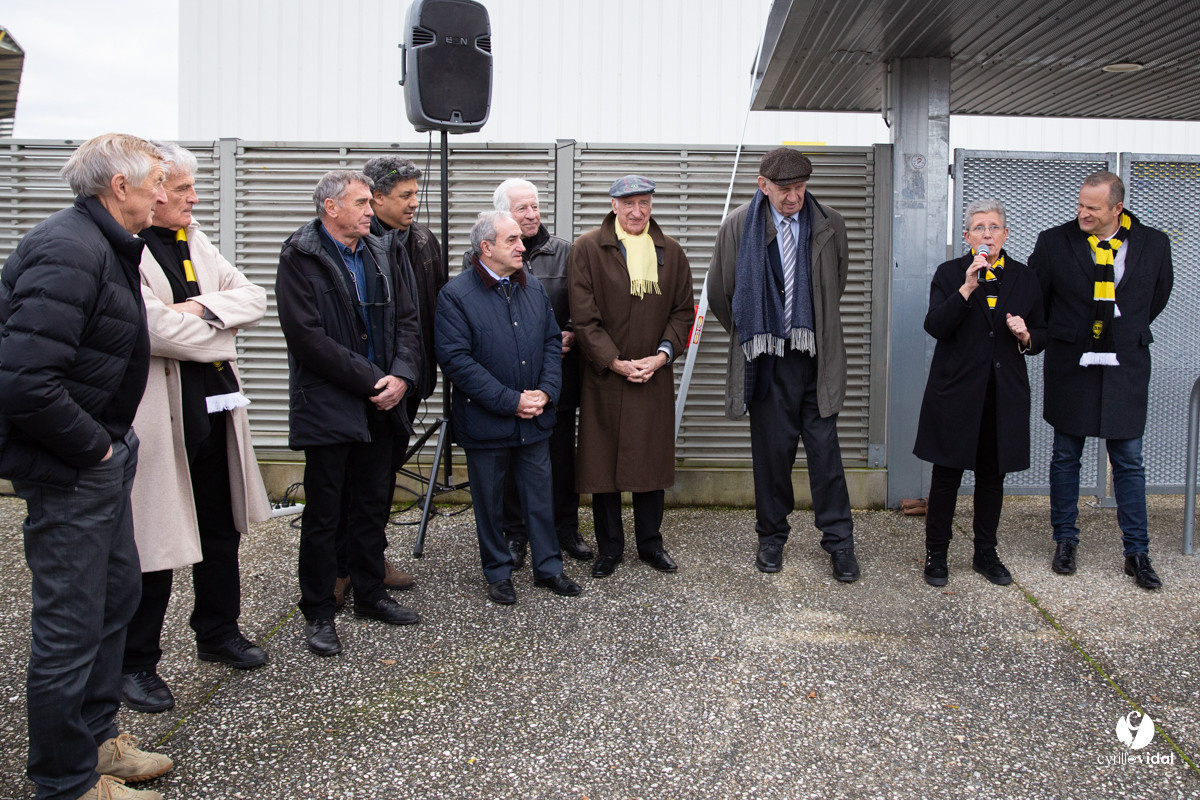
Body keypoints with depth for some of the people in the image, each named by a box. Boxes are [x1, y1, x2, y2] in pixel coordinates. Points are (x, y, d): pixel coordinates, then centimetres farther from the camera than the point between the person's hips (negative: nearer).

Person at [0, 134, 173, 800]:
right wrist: (93, 448, -18)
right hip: (68, 469, -11)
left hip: (101, 453, 11)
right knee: (72, 625, 1)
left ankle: (96, 737, 38)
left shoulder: (103, 245, 11)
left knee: (117, 590, 21)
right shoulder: (70, 251, -22)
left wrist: (111, 441, 11)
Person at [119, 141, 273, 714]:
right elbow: (150, 326, -26)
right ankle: (137, 662, 19)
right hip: (159, 419, -8)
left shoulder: (195, 241, 12)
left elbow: (252, 297, 7)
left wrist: (204, 307, -13)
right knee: (153, 542, 2)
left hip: (215, 408, 8)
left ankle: (218, 632, 36)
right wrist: (217, 339, -10)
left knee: (222, 531, 18)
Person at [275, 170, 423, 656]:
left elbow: (405, 319, 10)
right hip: (328, 409, -6)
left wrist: (401, 375, -7)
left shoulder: (378, 255, 11)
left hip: (379, 404, 6)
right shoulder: (300, 259, -10)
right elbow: (309, 339, -18)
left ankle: (370, 594, 30)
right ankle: (318, 613, 16)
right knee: (324, 515, 3)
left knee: (373, 505, 15)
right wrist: (371, 380, -16)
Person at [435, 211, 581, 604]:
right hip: (485, 421, -4)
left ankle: (549, 567, 27)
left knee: (540, 495, 13)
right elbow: (456, 360, -18)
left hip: (535, 418, 5)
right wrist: (510, 401, -19)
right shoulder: (455, 295, -12)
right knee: (489, 502, 10)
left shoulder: (534, 288, 7)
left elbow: (552, 342, 11)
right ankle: (498, 572, 26)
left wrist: (545, 391, -6)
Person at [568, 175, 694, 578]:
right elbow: (583, 315, -7)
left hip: (655, 375, 3)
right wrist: (616, 362, -13)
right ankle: (609, 548, 19)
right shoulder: (587, 248, -3)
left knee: (652, 459, 9)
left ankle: (650, 542, 25)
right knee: (603, 460, 4)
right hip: (604, 375, -3)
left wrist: (663, 354, -7)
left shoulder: (670, 251, 9)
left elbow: (683, 311, 9)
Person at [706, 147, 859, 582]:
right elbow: (720, 291, 9)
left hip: (816, 357, 1)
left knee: (825, 448, 2)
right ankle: (772, 537, 22)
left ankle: (838, 541, 13)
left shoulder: (829, 225, 2)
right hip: (766, 359, -1)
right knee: (771, 448, 6)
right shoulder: (738, 227, -3)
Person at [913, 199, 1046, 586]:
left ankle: (986, 553, 24)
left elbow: (1041, 334, 13)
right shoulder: (949, 274, 0)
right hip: (956, 392, -3)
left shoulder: (1025, 278, 8)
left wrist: (1026, 336, -10)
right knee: (947, 475, 2)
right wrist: (967, 288, -22)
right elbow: (934, 326, -13)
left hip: (1004, 394, 3)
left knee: (992, 475, 11)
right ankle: (935, 554, 14)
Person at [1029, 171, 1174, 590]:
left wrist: (1128, 333, 14)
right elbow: (1036, 302, 5)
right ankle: (1065, 542, 22)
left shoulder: (1153, 244, -1)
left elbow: (1158, 296, 16)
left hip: (1125, 368, 1)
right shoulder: (1054, 242, -5)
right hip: (1071, 366, 0)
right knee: (1065, 458, 9)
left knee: (1129, 462, 4)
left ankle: (1137, 552, 14)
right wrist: (1062, 336, 8)